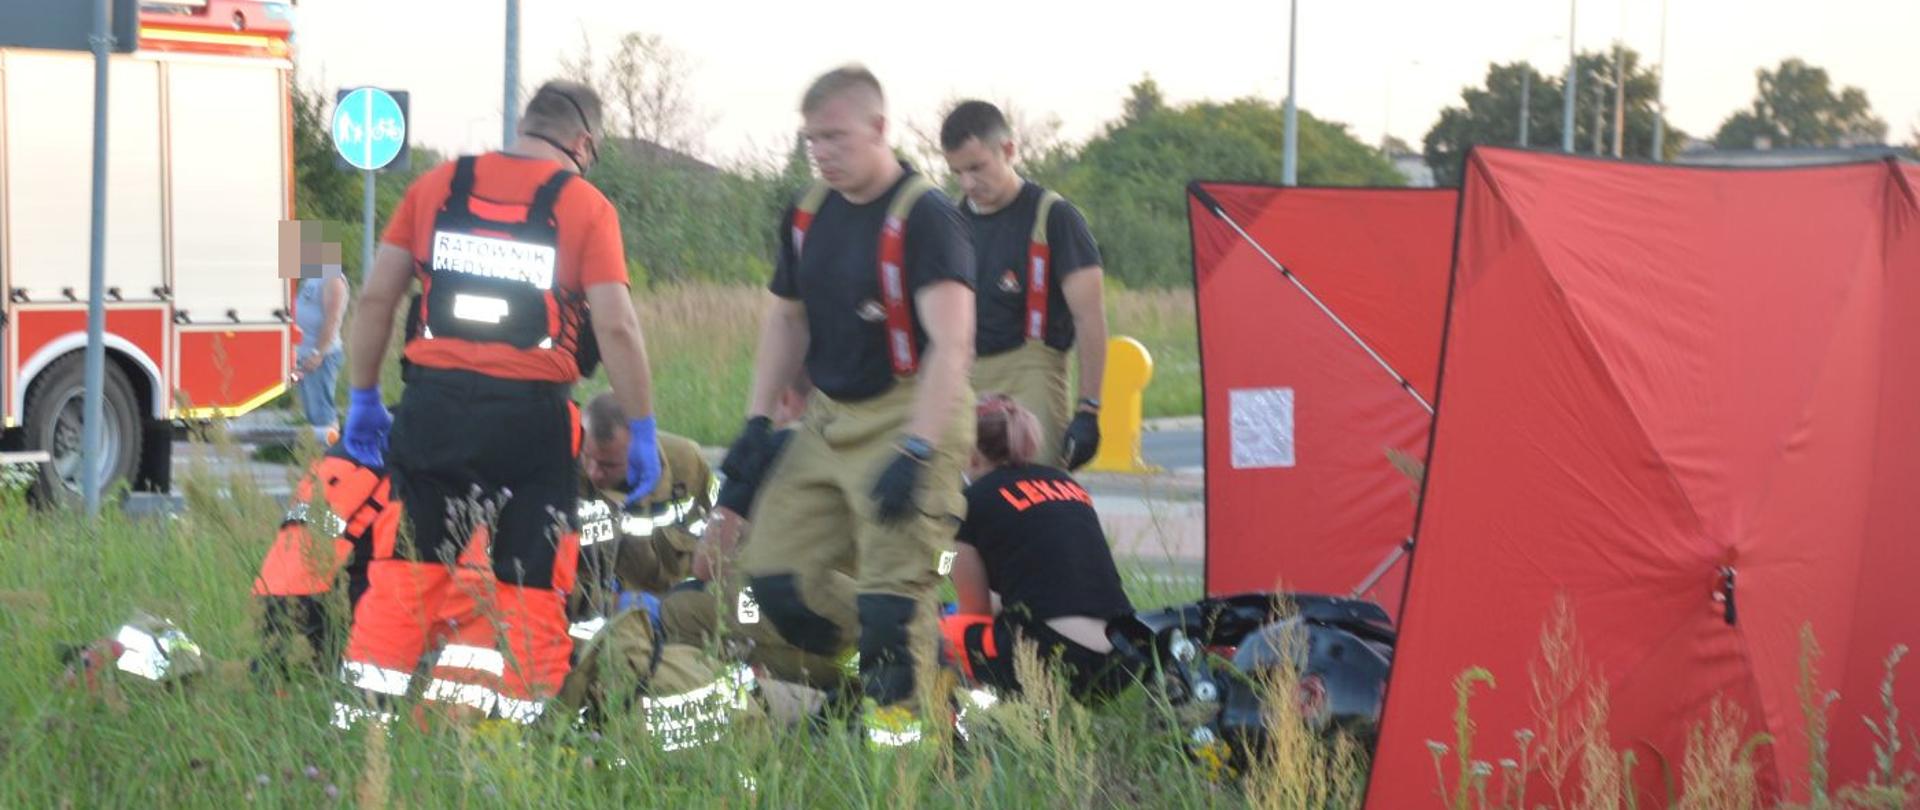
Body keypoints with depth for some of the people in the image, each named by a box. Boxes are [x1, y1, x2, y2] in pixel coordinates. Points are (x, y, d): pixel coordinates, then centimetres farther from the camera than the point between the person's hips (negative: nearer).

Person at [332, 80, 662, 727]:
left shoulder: (436, 186, 9)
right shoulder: (584, 205, 0)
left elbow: (376, 297, 9)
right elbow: (615, 325, -7)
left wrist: (363, 398, 18)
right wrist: (641, 431, 0)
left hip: (433, 405, 3)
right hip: (530, 413, -3)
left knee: (408, 569, 11)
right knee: (530, 583, 6)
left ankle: (367, 718, 10)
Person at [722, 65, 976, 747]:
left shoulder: (924, 217, -16)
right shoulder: (809, 215, 8)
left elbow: (950, 345, -23)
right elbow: (786, 319, 20)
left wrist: (916, 452, -30)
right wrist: (757, 422, 12)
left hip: (906, 417, -8)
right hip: (827, 420, 8)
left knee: (891, 592, -11)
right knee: (777, 575, 6)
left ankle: (896, 701, 7)